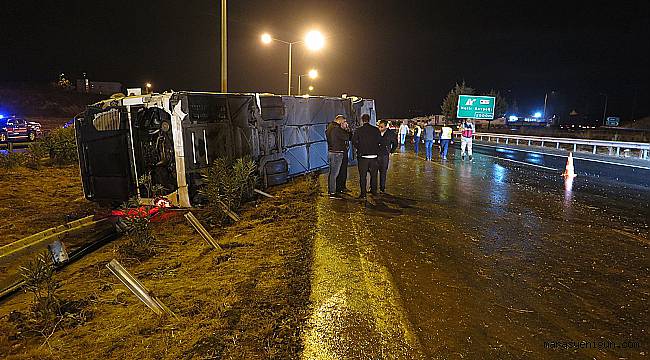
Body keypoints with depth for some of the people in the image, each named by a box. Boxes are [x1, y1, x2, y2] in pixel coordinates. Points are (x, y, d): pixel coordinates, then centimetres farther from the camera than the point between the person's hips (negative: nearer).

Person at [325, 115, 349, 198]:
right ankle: (332, 193, -4)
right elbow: (346, 137, -17)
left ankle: (330, 189, 27)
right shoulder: (337, 129, -17)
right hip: (337, 153, -10)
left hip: (330, 152, 10)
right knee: (334, 173, -7)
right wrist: (344, 130, -2)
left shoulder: (329, 127, 13)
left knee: (331, 172, 18)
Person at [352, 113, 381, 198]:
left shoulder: (358, 130, -8)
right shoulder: (376, 130, -2)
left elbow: (354, 141, -4)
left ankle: (363, 193, 4)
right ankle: (374, 190, 25)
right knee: (374, 174, 16)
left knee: (363, 175, 4)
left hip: (363, 156, -2)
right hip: (374, 155, 2)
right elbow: (379, 140, 5)